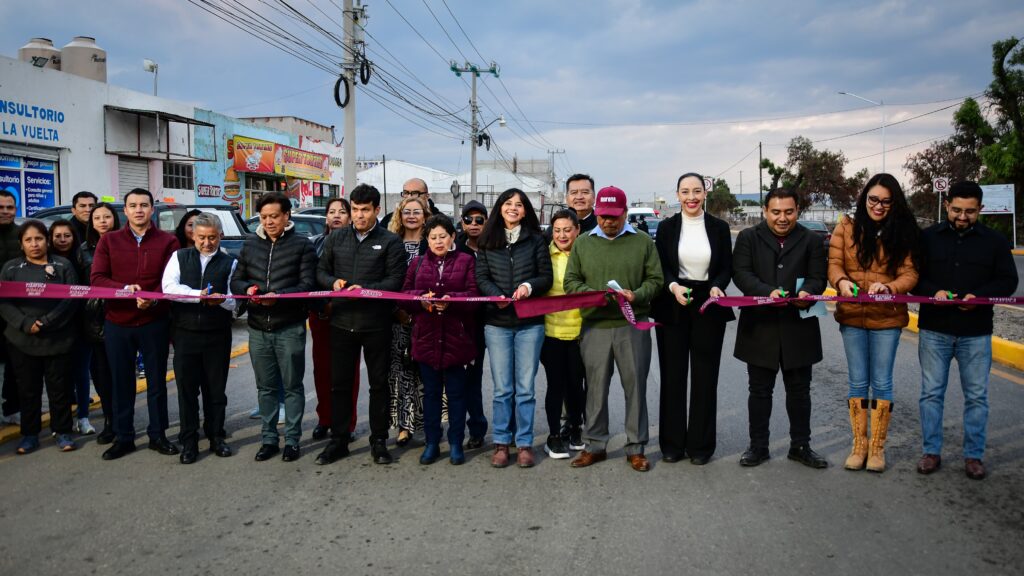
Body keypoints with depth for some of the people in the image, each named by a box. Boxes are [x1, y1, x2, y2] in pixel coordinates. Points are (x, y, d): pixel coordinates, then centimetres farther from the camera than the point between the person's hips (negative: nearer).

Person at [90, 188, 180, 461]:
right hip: (117, 323, 1)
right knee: (121, 383, 10)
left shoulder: (167, 242, 0)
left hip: (155, 322, -1)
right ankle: (123, 437, 22)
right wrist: (125, 288, -20)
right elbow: (97, 278, -3)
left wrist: (153, 299, -25)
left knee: (157, 381, 8)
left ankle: (157, 435, 21)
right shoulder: (109, 240, 5)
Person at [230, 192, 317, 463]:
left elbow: (307, 285, -10)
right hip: (258, 328, 4)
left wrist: (278, 296, -23)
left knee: (292, 386, 5)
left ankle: (292, 440, 15)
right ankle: (269, 439, 24)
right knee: (265, 387, 13)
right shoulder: (250, 244, 11)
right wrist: (248, 289, -9)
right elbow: (236, 280, 13)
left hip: (290, 328, -4)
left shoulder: (302, 245, -2)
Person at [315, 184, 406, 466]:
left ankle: (378, 441, 20)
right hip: (341, 321, 3)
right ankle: (338, 440, 21)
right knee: (339, 383, 9)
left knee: (379, 383, 8)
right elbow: (321, 271, 14)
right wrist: (333, 282, -8)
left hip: (376, 324, -3)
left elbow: (395, 281, -8)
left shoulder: (390, 241, -2)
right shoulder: (336, 238, 9)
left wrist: (365, 289, -20)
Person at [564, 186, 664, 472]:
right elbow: (571, 282, 7)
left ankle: (636, 448, 17)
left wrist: (636, 295, -15)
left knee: (635, 387, 5)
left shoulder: (643, 242, 6)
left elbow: (655, 280, 4)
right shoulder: (583, 243, 9)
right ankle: (595, 445, 20)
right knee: (596, 387, 7)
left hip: (633, 326, -1)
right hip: (594, 327, 1)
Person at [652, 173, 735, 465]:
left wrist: (717, 287, -17)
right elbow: (660, 268, 0)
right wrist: (673, 286, -19)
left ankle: (701, 444, 16)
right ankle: (672, 443, 16)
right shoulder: (667, 227, 2)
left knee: (705, 376, 5)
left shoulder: (719, 227, 3)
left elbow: (726, 268, 3)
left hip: (708, 308, 0)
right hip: (672, 308, 0)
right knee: (672, 375, 4)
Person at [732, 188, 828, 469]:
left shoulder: (812, 241, 7)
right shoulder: (748, 238, 3)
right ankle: (758, 446, 20)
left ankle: (800, 445, 26)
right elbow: (741, 273, -8)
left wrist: (807, 292, -23)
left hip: (798, 329, 1)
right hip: (760, 327, -1)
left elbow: (818, 278, 0)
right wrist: (768, 292, -24)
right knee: (759, 390, 9)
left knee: (799, 390, 12)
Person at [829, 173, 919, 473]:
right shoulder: (847, 226, 1)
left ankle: (877, 447, 19)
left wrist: (889, 287, -25)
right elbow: (834, 263, -3)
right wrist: (841, 281, -25)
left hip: (887, 317, -1)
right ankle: (859, 444, 21)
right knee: (858, 382, 9)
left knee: (881, 383, 6)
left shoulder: (903, 232, 0)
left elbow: (910, 274, -5)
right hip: (852, 316, 1)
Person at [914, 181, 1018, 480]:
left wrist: (979, 295, -16)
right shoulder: (928, 237, 3)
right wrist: (933, 292, -17)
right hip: (934, 330, 0)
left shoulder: (994, 241, 3)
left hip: (976, 332, 0)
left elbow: (1008, 281, 3)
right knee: (931, 392, 6)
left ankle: (974, 455, 19)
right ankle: (931, 452, 16)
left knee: (976, 396, 7)